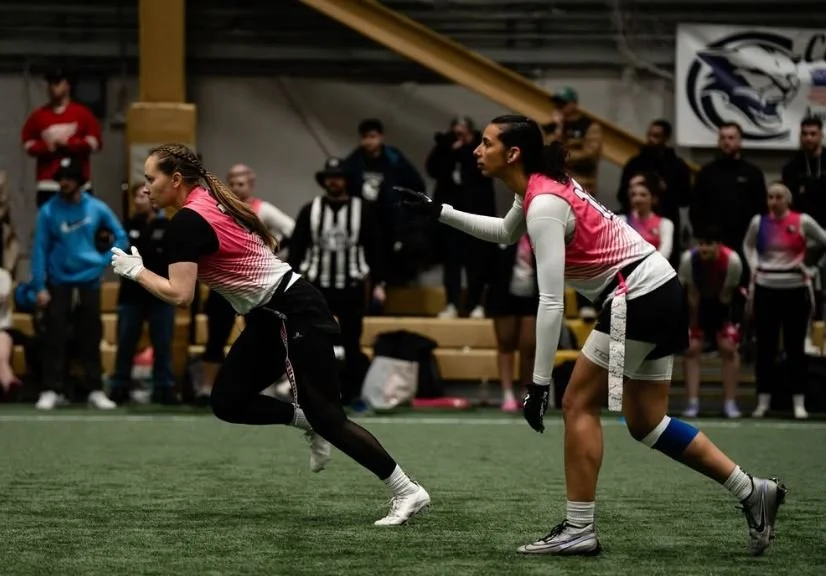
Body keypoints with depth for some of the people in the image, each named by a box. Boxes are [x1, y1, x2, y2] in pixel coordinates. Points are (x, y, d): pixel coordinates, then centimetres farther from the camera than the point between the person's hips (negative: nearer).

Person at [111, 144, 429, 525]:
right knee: (228, 403, 6)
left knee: (326, 418, -7)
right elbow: (269, 241, 19)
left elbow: (179, 295, -24)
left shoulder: (186, 223, -18)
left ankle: (407, 492, -1)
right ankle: (306, 421, 19)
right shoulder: (212, 202, 10)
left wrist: (136, 271, -11)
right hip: (272, 317, 10)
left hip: (294, 315, -10)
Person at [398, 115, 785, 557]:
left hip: (637, 296, -10)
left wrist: (540, 381, -22)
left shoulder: (544, 206, -19)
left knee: (579, 404, -4)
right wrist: (439, 213, 28)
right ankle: (752, 491, 10)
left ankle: (578, 530, -2)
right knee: (645, 423, 11)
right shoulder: (541, 186, 9)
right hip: (660, 289, 10)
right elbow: (505, 232, 34)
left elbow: (551, 301, -24)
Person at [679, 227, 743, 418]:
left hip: (723, 305, 0)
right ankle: (692, 403, -4)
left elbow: (726, 294, -19)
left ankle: (730, 403, -1)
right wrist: (693, 323, -10)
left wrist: (726, 320, -11)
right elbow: (692, 294, -18)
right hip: (698, 306, 1)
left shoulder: (732, 260, -31)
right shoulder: (689, 258, -29)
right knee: (692, 348, -7)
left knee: (728, 348, -8)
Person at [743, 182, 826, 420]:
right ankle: (763, 400, 11)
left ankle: (799, 402, 7)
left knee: (795, 346, 4)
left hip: (795, 289, -2)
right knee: (765, 346, 4)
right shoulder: (758, 222, 2)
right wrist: (754, 267, 6)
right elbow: (748, 245, 20)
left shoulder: (802, 222, -5)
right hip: (765, 289, 2)